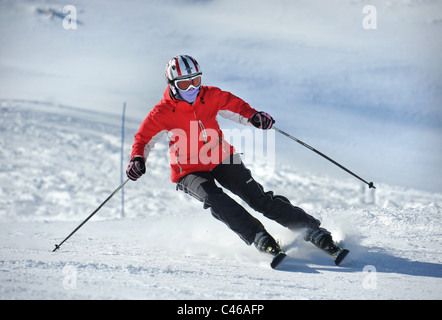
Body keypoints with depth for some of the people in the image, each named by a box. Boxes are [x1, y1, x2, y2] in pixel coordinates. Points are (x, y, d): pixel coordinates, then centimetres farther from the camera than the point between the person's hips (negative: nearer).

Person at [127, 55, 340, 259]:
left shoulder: (211, 97, -7)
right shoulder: (162, 113, -14)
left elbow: (236, 107, 6)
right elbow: (144, 138, -6)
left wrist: (253, 117, -15)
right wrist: (138, 159, -26)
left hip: (222, 159, 2)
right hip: (190, 171, -2)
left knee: (257, 197, -8)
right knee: (214, 199, -32)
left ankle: (311, 230, -1)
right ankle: (257, 236, -29)